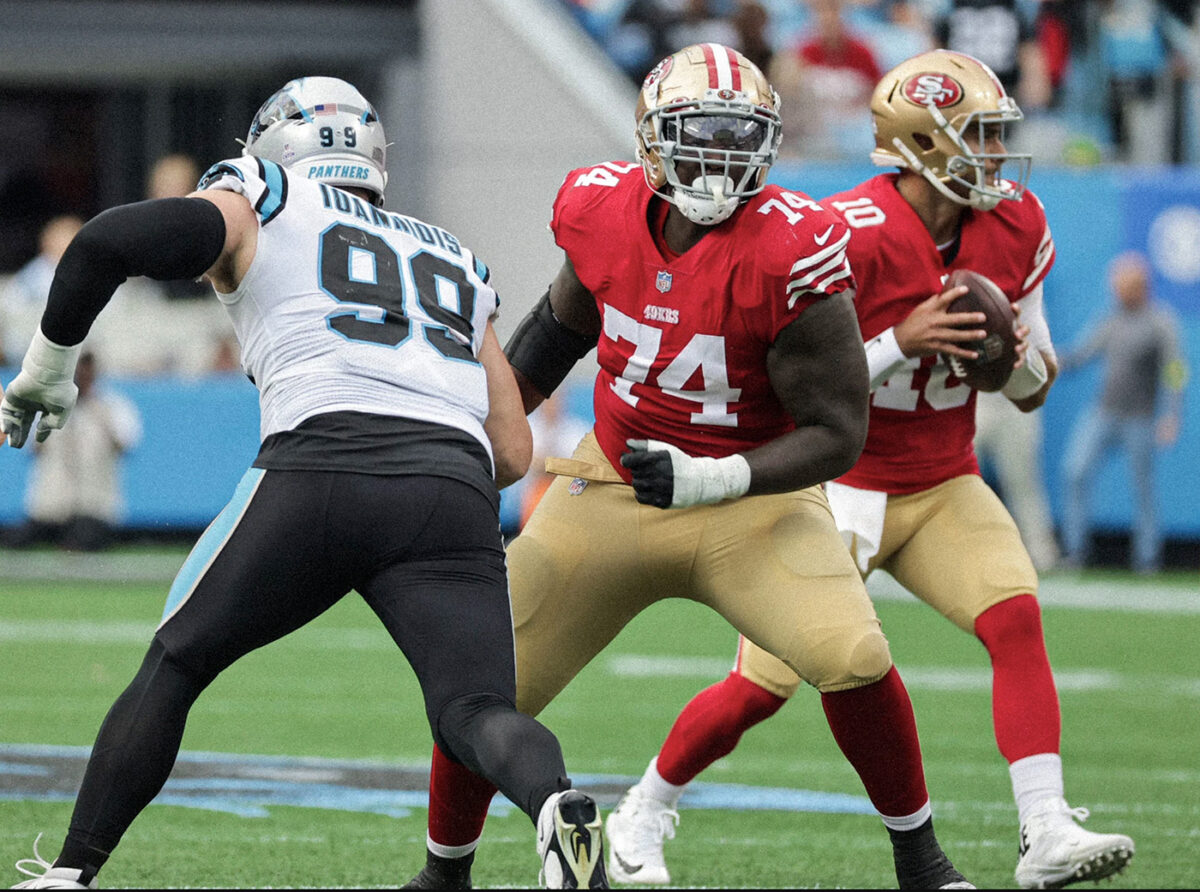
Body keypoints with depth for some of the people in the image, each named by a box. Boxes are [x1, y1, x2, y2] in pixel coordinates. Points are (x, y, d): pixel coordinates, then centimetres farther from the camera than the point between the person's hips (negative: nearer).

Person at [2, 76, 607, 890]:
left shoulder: (257, 205, 23)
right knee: (475, 712, -2)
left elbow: (110, 243, 6)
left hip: (323, 465, -2)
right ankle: (557, 804, -35)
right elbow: (513, 451, 27)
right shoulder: (454, 263, 34)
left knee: (175, 665, 17)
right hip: (454, 485, 2)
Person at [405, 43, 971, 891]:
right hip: (614, 486, 4)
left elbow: (837, 434, -21)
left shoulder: (788, 252, -25)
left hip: (749, 499, -4)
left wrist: (712, 481, -33)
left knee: (851, 656, -26)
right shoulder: (604, 211, -11)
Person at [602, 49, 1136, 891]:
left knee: (1017, 617, -20)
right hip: (839, 485, -5)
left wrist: (1015, 355, -16)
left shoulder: (1016, 227, -2)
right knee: (763, 686, -3)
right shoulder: (854, 238, -23)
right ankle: (642, 816, 20)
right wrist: (902, 343, -31)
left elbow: (1034, 389, 8)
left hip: (943, 487, 5)